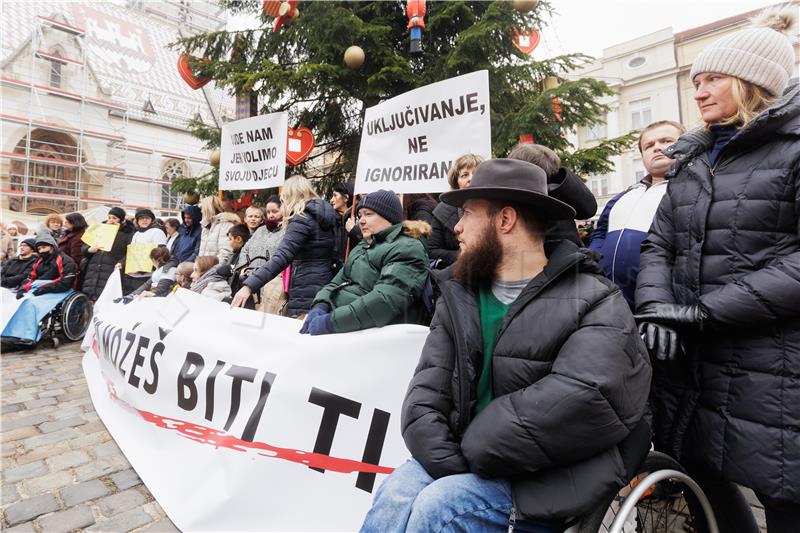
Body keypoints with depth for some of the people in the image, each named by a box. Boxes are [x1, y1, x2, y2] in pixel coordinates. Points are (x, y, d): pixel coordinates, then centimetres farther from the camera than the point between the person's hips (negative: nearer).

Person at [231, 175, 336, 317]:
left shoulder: (301, 219, -13)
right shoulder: (324, 214, 12)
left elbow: (282, 257, -26)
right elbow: (333, 254, 17)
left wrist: (249, 286, -31)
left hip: (306, 296, -8)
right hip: (324, 291, 9)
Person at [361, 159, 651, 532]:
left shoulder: (595, 303, -9)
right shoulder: (457, 298, 6)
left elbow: (581, 400, -24)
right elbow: (425, 395, 0)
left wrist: (474, 451, -18)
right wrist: (451, 463, -16)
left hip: (545, 479, -3)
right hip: (469, 462, 4)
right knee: (397, 493, -21)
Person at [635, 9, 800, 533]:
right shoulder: (693, 158, 14)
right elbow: (659, 244, 7)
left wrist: (709, 311, -19)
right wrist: (656, 307, -9)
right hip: (689, 358, 6)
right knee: (696, 474, 18)